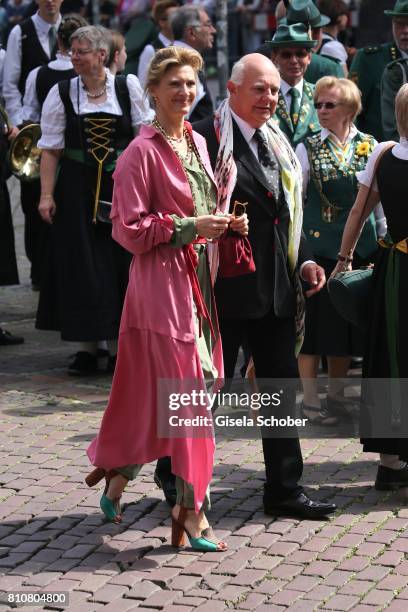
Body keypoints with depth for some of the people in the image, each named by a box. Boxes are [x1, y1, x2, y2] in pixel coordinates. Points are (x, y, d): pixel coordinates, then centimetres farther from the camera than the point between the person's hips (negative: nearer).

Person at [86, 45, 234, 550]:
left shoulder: (197, 143, 14)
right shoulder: (143, 152, -11)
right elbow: (129, 229, -13)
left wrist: (225, 223, 6)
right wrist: (188, 227, -18)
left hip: (199, 279, 8)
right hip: (164, 281, -8)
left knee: (147, 390, 13)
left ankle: (116, 482, 27)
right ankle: (192, 509, -2)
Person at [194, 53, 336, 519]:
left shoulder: (275, 144, 14)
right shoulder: (206, 139, -12)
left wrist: (304, 260, 9)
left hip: (275, 289, 8)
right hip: (226, 287, -8)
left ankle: (284, 489, 20)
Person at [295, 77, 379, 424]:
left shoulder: (370, 147, 4)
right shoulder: (308, 149, -1)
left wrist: (381, 245, 8)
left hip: (359, 249, 2)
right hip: (318, 248, -2)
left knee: (347, 325, 9)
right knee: (314, 322, 1)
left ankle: (336, 396, 22)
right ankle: (311, 401, 11)